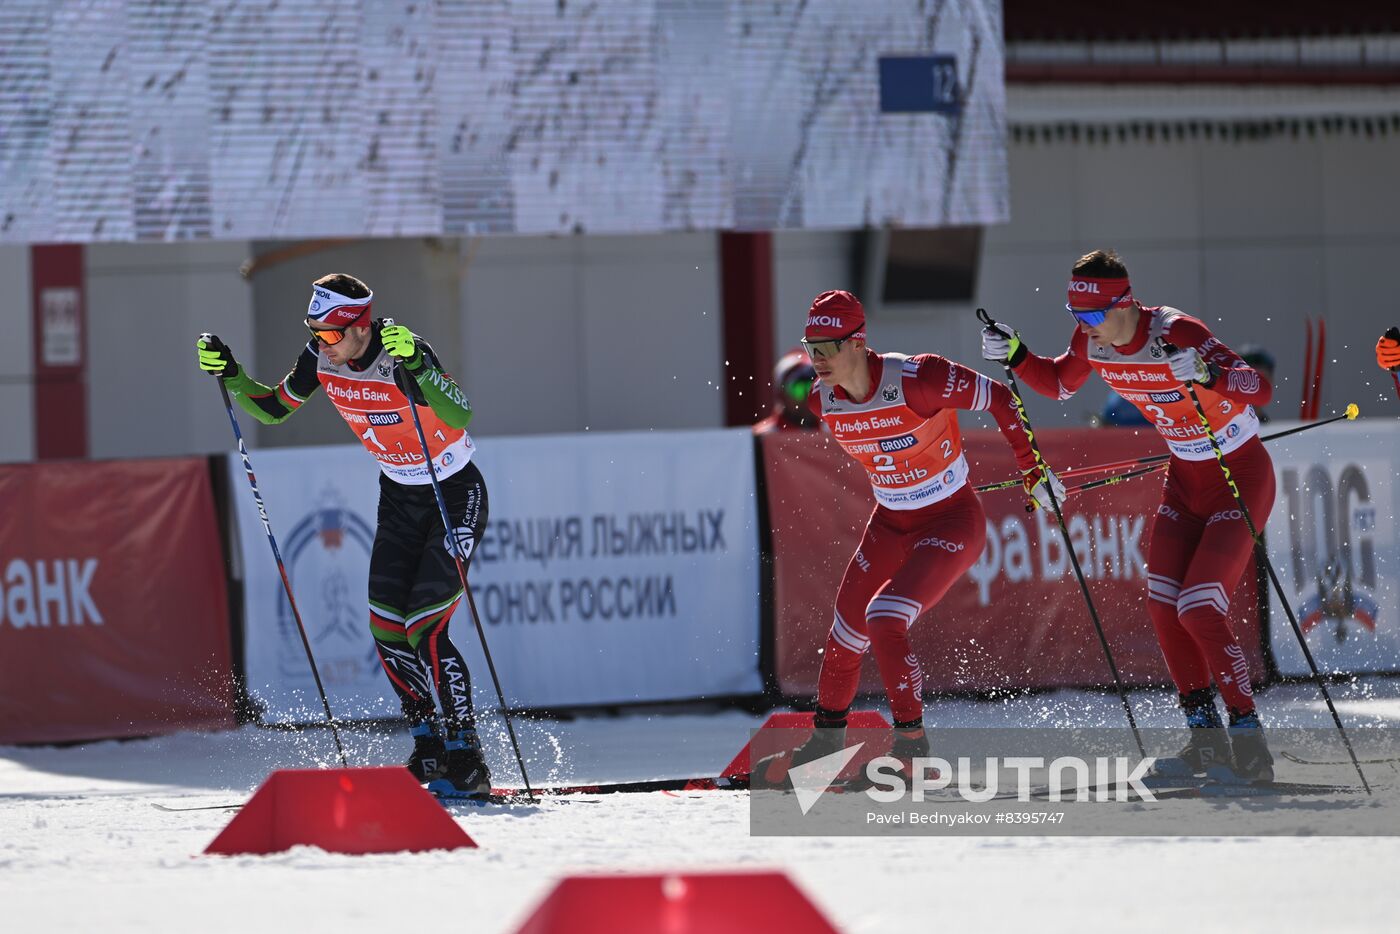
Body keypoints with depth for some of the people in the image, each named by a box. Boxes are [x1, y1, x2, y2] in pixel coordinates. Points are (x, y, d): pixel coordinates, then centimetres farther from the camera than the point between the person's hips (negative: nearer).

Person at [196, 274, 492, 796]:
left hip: (456, 497, -7)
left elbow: (458, 415, -43)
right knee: (386, 629, 1)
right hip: (398, 496, 7)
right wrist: (230, 375, -11)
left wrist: (413, 365, -57)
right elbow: (272, 409, 5)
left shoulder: (405, 354, -29)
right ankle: (428, 747, 17)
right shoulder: (322, 359, -9)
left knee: (424, 629, -16)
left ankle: (466, 760, -11)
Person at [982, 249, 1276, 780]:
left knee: (1198, 610, -16)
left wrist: (1206, 375, -53)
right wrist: (1015, 357, -5)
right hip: (1185, 476, 7)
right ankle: (1206, 736, 8)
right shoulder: (1092, 341, -8)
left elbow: (1261, 390, -35)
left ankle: (1247, 735, -6)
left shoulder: (1177, 335, -29)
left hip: (1241, 475, -7)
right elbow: (1057, 384, 13)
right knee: (1163, 606, -2)